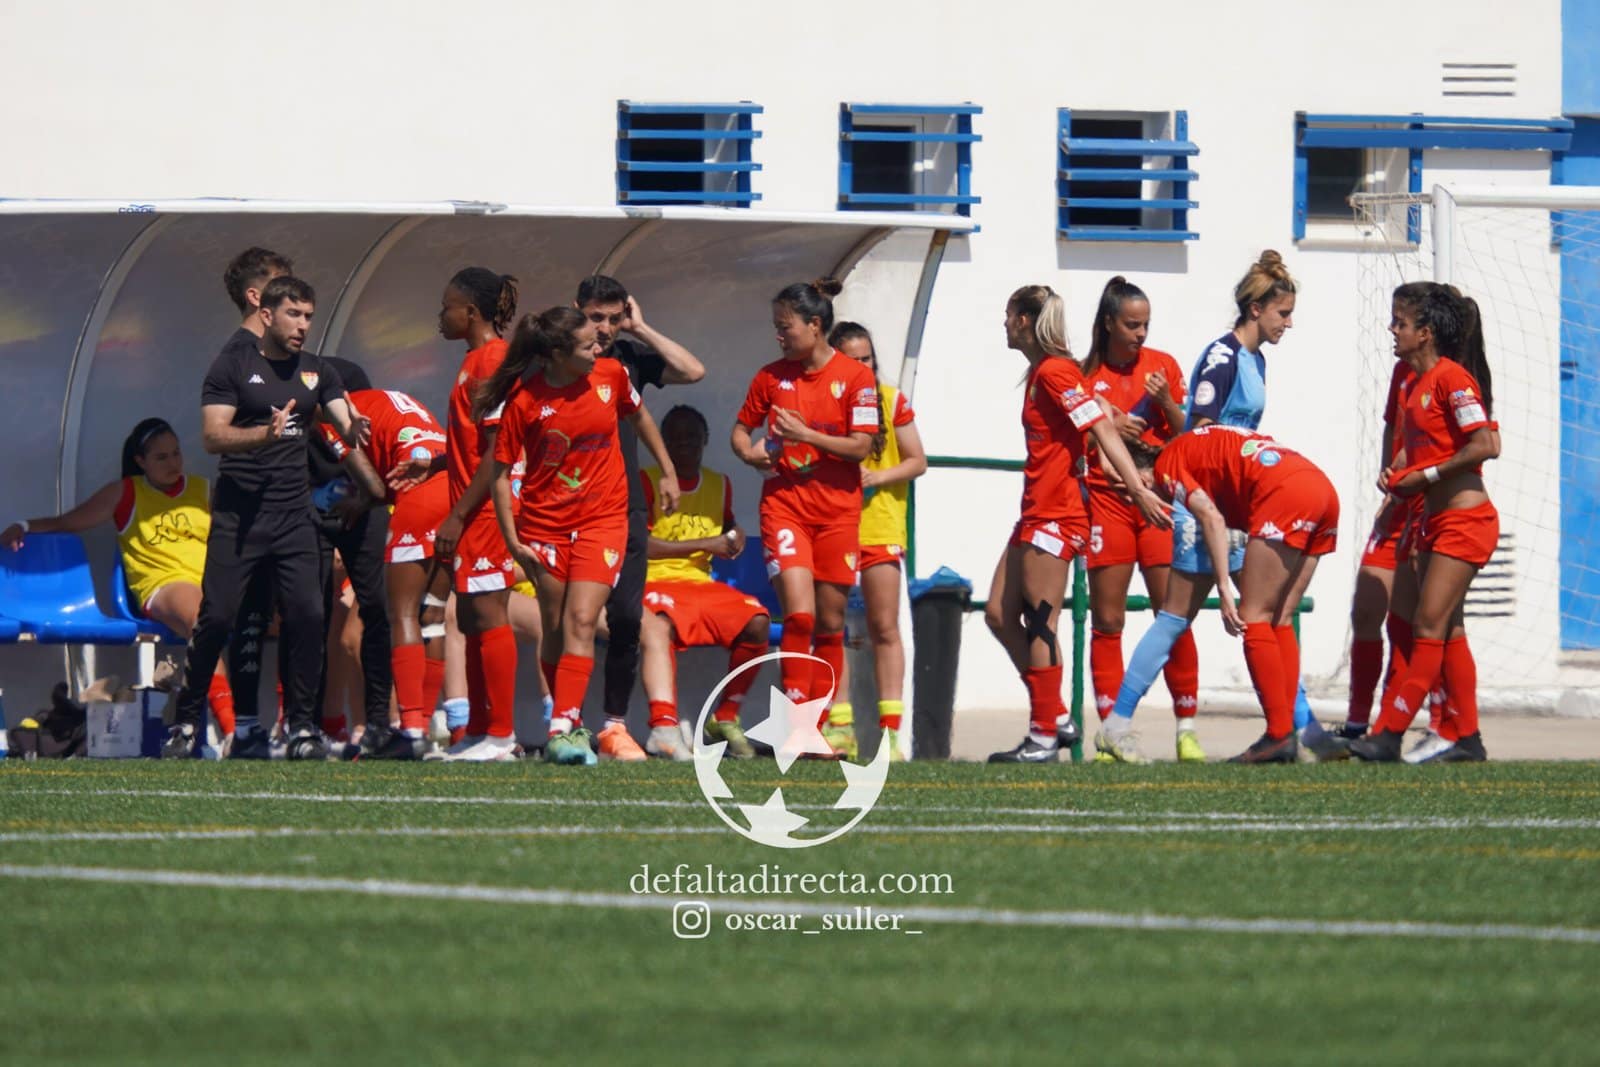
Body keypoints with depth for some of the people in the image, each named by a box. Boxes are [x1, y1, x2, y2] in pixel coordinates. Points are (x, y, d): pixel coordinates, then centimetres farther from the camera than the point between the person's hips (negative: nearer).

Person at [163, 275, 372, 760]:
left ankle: (302, 725, 1)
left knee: (306, 615, -8)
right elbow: (213, 436, -8)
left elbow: (347, 425, 5)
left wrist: (355, 428, -20)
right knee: (217, 616, -8)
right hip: (238, 514, -3)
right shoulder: (233, 366, 0)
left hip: (293, 515, 3)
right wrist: (265, 434, -26)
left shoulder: (316, 372, 13)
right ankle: (186, 722, 4)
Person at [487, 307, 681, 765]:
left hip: (603, 518, 1)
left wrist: (668, 472, 20)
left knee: (581, 622, -14)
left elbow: (639, 416, 17)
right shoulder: (523, 399, -13)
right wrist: (513, 541, -10)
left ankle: (564, 729, -22)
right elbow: (501, 471, -6)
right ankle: (571, 723, 21)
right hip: (544, 524, 0)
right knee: (556, 630, 7)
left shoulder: (611, 375, -5)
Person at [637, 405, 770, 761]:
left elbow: (728, 526, 38)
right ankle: (664, 726, -58)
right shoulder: (648, 481, 1)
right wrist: (704, 544, -7)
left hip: (702, 584, 6)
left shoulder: (719, 485, 19)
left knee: (756, 621, -21)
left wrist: (735, 537, 11)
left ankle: (726, 718, -5)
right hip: (656, 583, -6)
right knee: (656, 627, -40)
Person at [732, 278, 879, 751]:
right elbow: (741, 429, 16)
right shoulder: (771, 376, 6)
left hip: (837, 511, 0)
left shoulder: (855, 377, -2)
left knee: (830, 622, 4)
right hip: (785, 504, 0)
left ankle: (820, 726, 12)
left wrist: (805, 435, -16)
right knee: (799, 614, -14)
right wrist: (750, 451, -6)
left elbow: (861, 446, -7)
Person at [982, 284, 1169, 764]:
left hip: (1055, 515, -10)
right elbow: (1097, 427, 16)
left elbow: (1103, 430, -18)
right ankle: (1057, 717, 12)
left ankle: (1044, 737, -4)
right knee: (1000, 615, 10)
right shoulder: (1041, 373, 16)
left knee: (1039, 623, -7)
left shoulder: (1055, 373, -13)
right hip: (1037, 513, 10)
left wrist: (1139, 489, -22)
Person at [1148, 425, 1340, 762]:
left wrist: (1224, 587, -9)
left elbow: (1211, 517, -5)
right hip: (1323, 489, 8)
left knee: (1254, 619, -3)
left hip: (1284, 492, -8)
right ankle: (1285, 730, 7)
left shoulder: (1167, 463, 9)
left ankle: (1279, 735, -8)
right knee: (1279, 621, 12)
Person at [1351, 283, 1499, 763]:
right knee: (1447, 632, 9)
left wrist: (1424, 477, -17)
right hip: (1434, 521, 10)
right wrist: (1397, 475, 4)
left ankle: (1388, 736, -14)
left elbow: (1485, 445, -22)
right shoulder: (1418, 384, 13)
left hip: (1463, 518, -10)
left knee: (1430, 628, -10)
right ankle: (1466, 738, 13)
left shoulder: (1452, 378, -14)